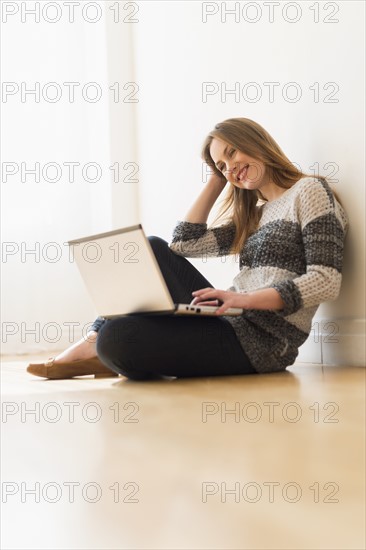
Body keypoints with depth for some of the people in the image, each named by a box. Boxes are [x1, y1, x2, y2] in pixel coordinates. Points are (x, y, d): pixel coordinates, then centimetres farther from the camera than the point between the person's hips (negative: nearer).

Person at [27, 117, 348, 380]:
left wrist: (244, 298, -24)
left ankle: (100, 348, 13)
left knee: (117, 339, -22)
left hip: (263, 341, -8)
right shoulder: (255, 213, 22)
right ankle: (96, 342, 4)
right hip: (232, 323, 8)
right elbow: (183, 244, 15)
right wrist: (216, 181, 18)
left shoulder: (310, 190, -3)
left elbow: (327, 282, -15)